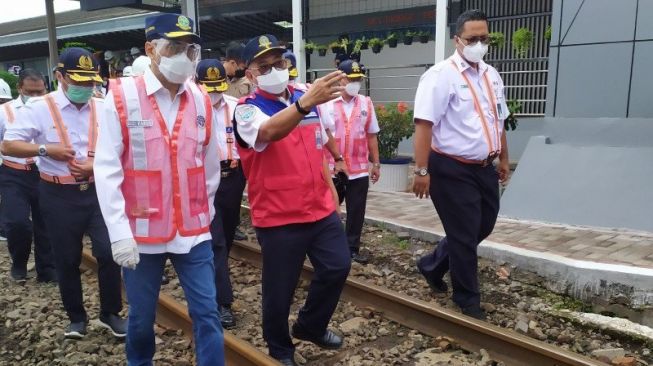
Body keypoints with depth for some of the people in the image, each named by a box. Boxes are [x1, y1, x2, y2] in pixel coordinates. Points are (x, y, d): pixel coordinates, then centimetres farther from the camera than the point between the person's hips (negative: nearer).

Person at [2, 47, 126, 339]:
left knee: (108, 251, -3)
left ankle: (110, 313, 17)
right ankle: (76, 317, 29)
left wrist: (95, 165, -13)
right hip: (59, 196, -1)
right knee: (67, 260, 10)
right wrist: (45, 149, -18)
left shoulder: (103, 108, 1)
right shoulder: (39, 108, -5)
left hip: (97, 191, 1)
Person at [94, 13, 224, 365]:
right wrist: (119, 232, -15)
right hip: (141, 233, -2)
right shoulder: (121, 96, -8)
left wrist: (204, 212, 10)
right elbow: (106, 170, -11)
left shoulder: (201, 100, 3)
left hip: (193, 231, 2)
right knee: (142, 317, 15)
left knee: (207, 314, 4)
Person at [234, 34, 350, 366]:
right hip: (277, 217, -6)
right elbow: (269, 132, -38)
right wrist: (307, 101, -53)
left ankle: (311, 326, 36)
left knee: (337, 267, 11)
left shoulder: (305, 99, 7)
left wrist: (330, 187, 19)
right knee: (279, 289, 5)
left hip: (321, 209, 6)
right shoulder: (247, 110, -13)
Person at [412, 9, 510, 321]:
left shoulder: (491, 75, 11)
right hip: (452, 169, -8)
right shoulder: (441, 75, -14)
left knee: (484, 226, 18)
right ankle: (468, 301, 24)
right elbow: (424, 124, -21)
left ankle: (432, 265, 37)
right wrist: (422, 170, -25)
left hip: (484, 167, 8)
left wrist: (503, 159, 22)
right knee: (464, 235, 4)